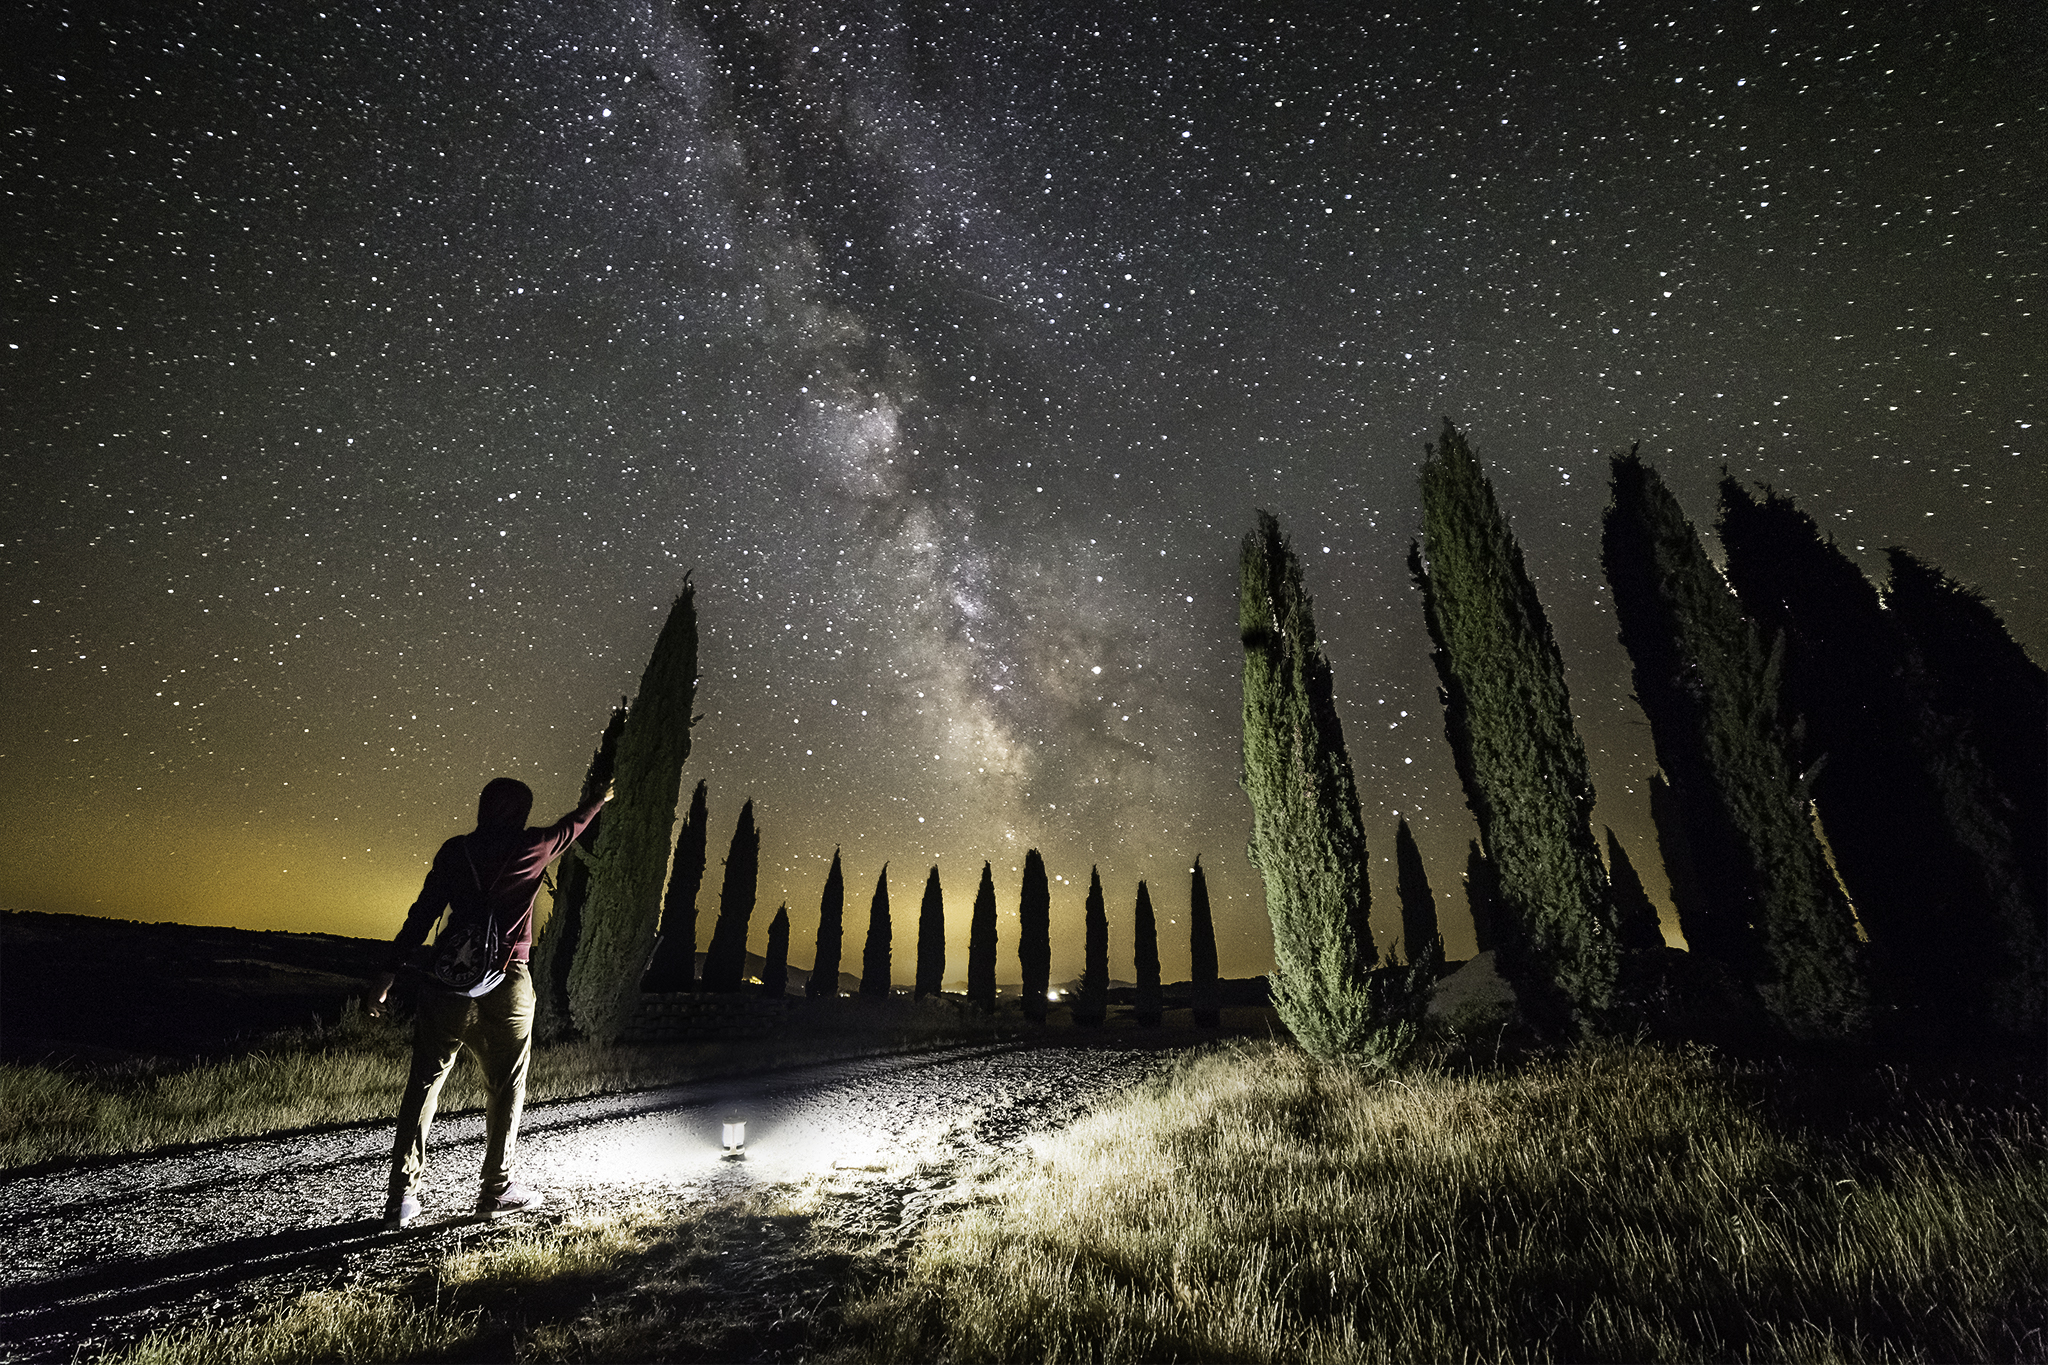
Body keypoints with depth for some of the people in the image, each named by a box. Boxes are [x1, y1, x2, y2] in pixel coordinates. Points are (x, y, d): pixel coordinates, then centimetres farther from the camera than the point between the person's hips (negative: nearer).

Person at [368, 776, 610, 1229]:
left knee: (426, 1077, 11)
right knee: (504, 1083, 9)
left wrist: (392, 970, 3)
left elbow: (423, 913, 0)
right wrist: (599, 801, 36)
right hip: (506, 977, -3)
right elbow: (572, 825, 17)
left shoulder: (455, 851, 4)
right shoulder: (532, 847, -2)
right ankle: (497, 1188, 16)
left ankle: (402, 1196, 12)